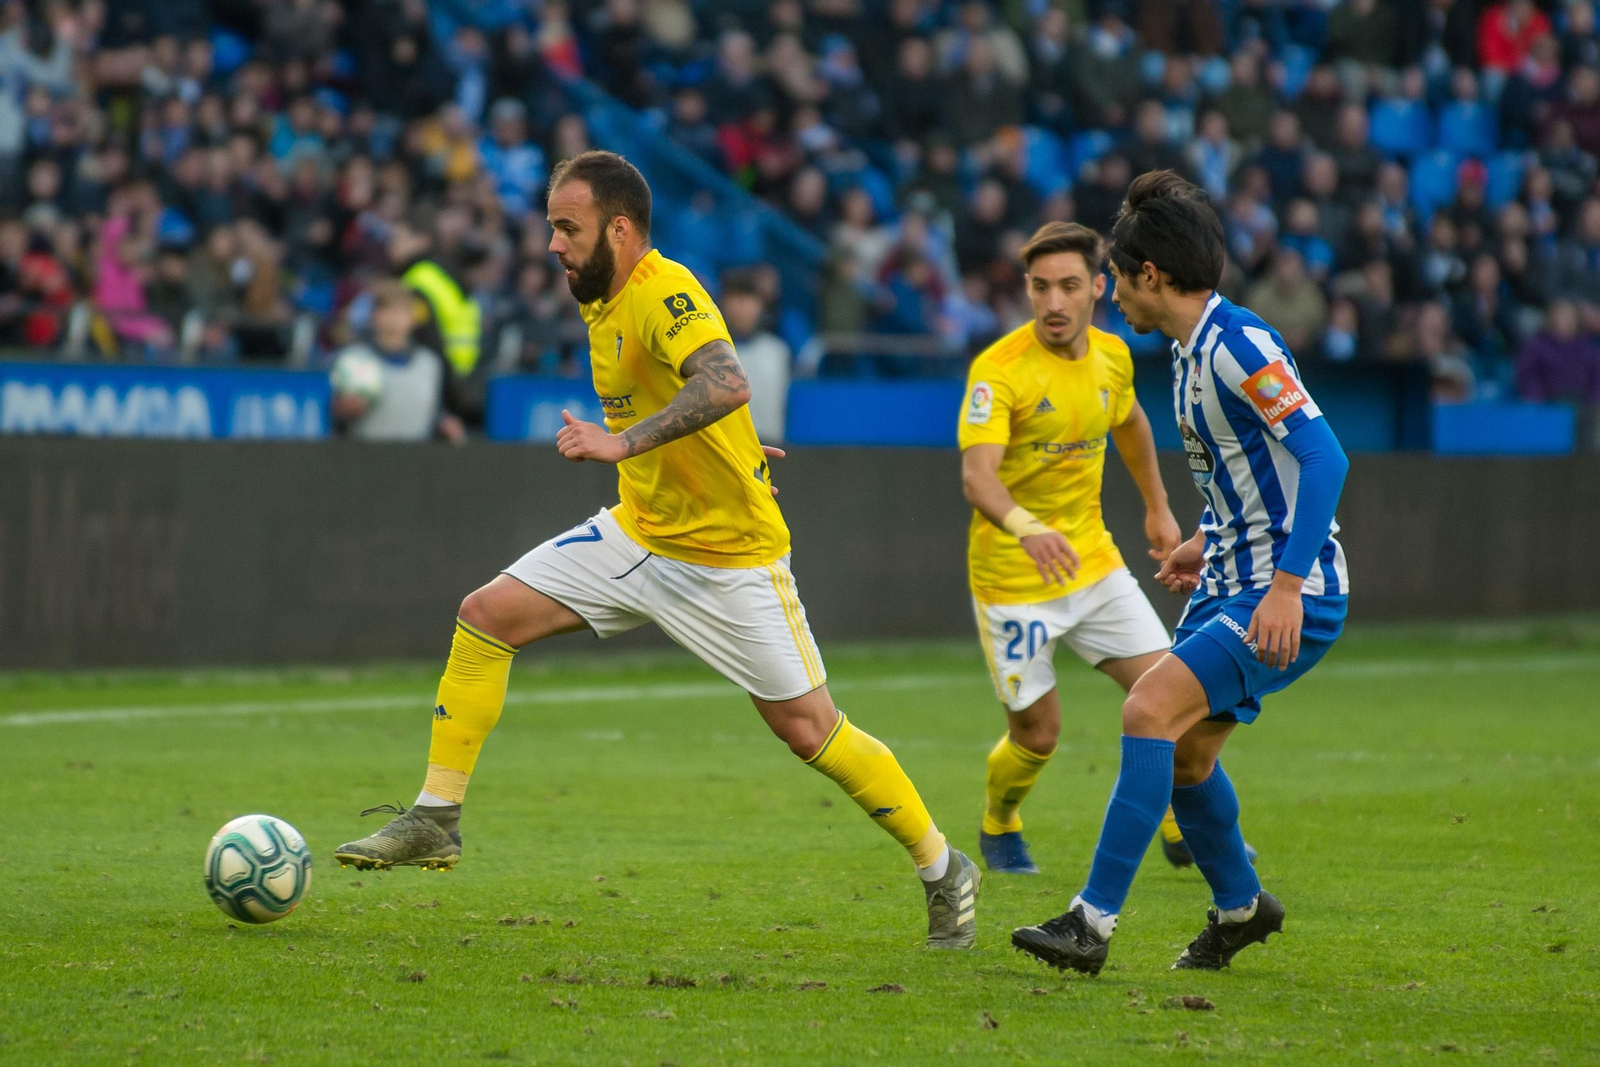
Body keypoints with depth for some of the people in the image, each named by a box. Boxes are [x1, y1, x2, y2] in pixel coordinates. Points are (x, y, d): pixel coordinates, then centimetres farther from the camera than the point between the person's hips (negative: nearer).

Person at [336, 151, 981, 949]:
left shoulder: (665, 295, -23)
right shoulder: (603, 301, 4)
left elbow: (727, 384, -42)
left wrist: (624, 442, -47)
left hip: (729, 554, -8)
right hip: (639, 533, 8)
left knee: (806, 728, -4)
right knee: (486, 615, -3)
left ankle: (943, 872, 14)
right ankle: (436, 819, 3)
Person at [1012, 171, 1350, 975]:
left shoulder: (1238, 345, -18)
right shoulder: (1192, 350, 12)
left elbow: (1323, 457, -25)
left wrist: (1287, 585, -30)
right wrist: (1210, 542, 24)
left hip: (1291, 597, -10)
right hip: (1232, 579, 10)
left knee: (1150, 709, -22)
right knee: (1183, 749, 17)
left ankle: (1094, 921, -22)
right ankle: (1239, 906, 40)